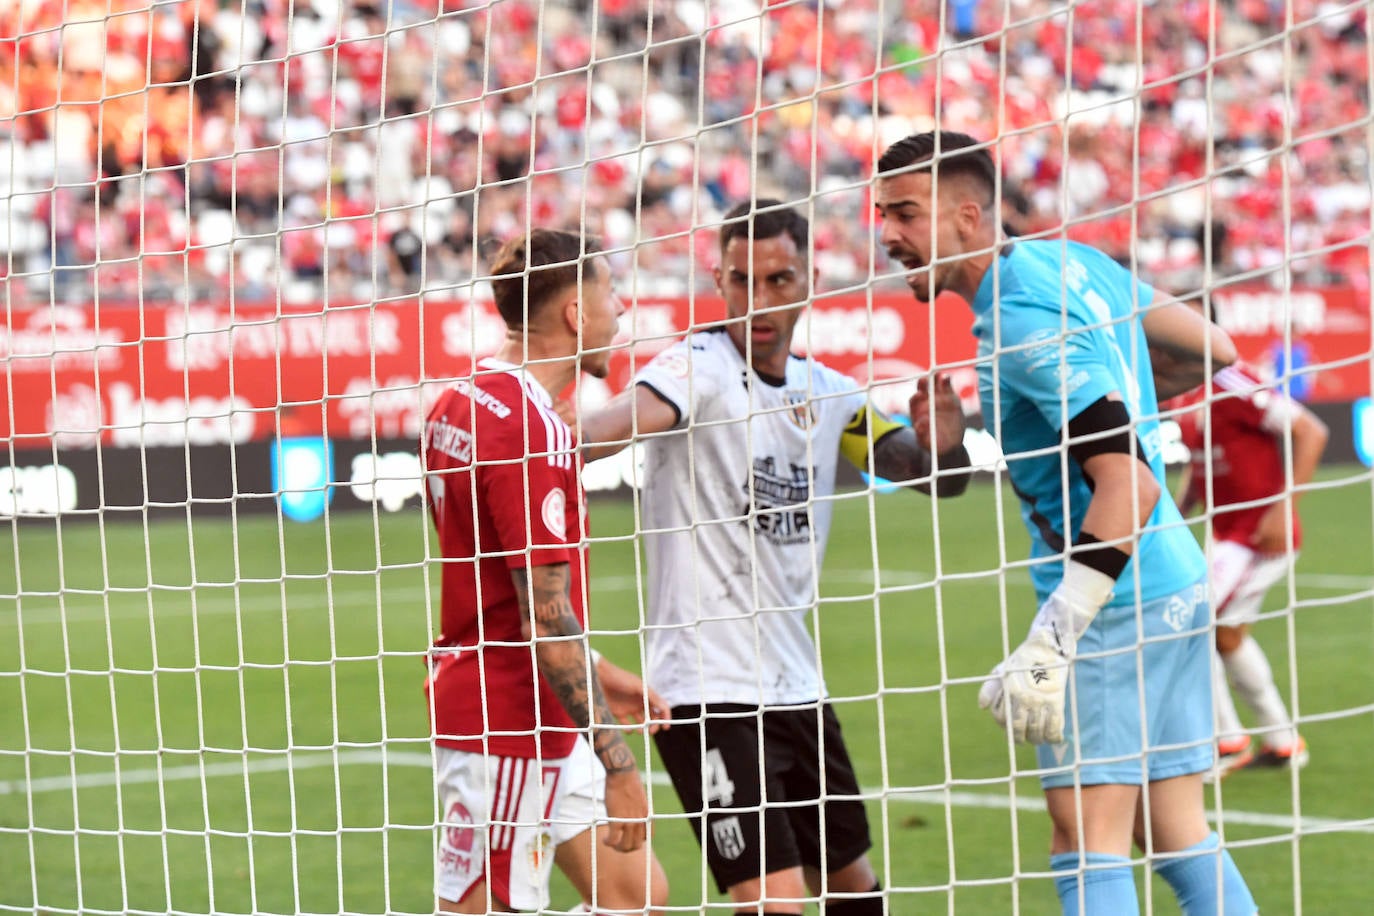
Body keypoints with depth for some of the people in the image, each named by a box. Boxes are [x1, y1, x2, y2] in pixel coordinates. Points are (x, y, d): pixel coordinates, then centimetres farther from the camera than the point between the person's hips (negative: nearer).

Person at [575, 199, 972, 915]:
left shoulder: (828, 394, 9)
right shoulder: (698, 369, -11)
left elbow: (932, 475, 15)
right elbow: (627, 420, -32)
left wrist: (942, 445, -11)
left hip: (796, 687, 7)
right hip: (709, 692, -7)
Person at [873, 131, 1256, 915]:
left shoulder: (1023, 321, -20)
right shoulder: (1069, 260, 7)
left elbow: (1128, 481, -28)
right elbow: (1178, 324, 25)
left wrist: (1049, 643, -33)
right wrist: (1231, 363, 49)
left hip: (1117, 604, -10)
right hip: (1177, 583, 10)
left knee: (1087, 844, -11)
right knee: (1179, 837, 11)